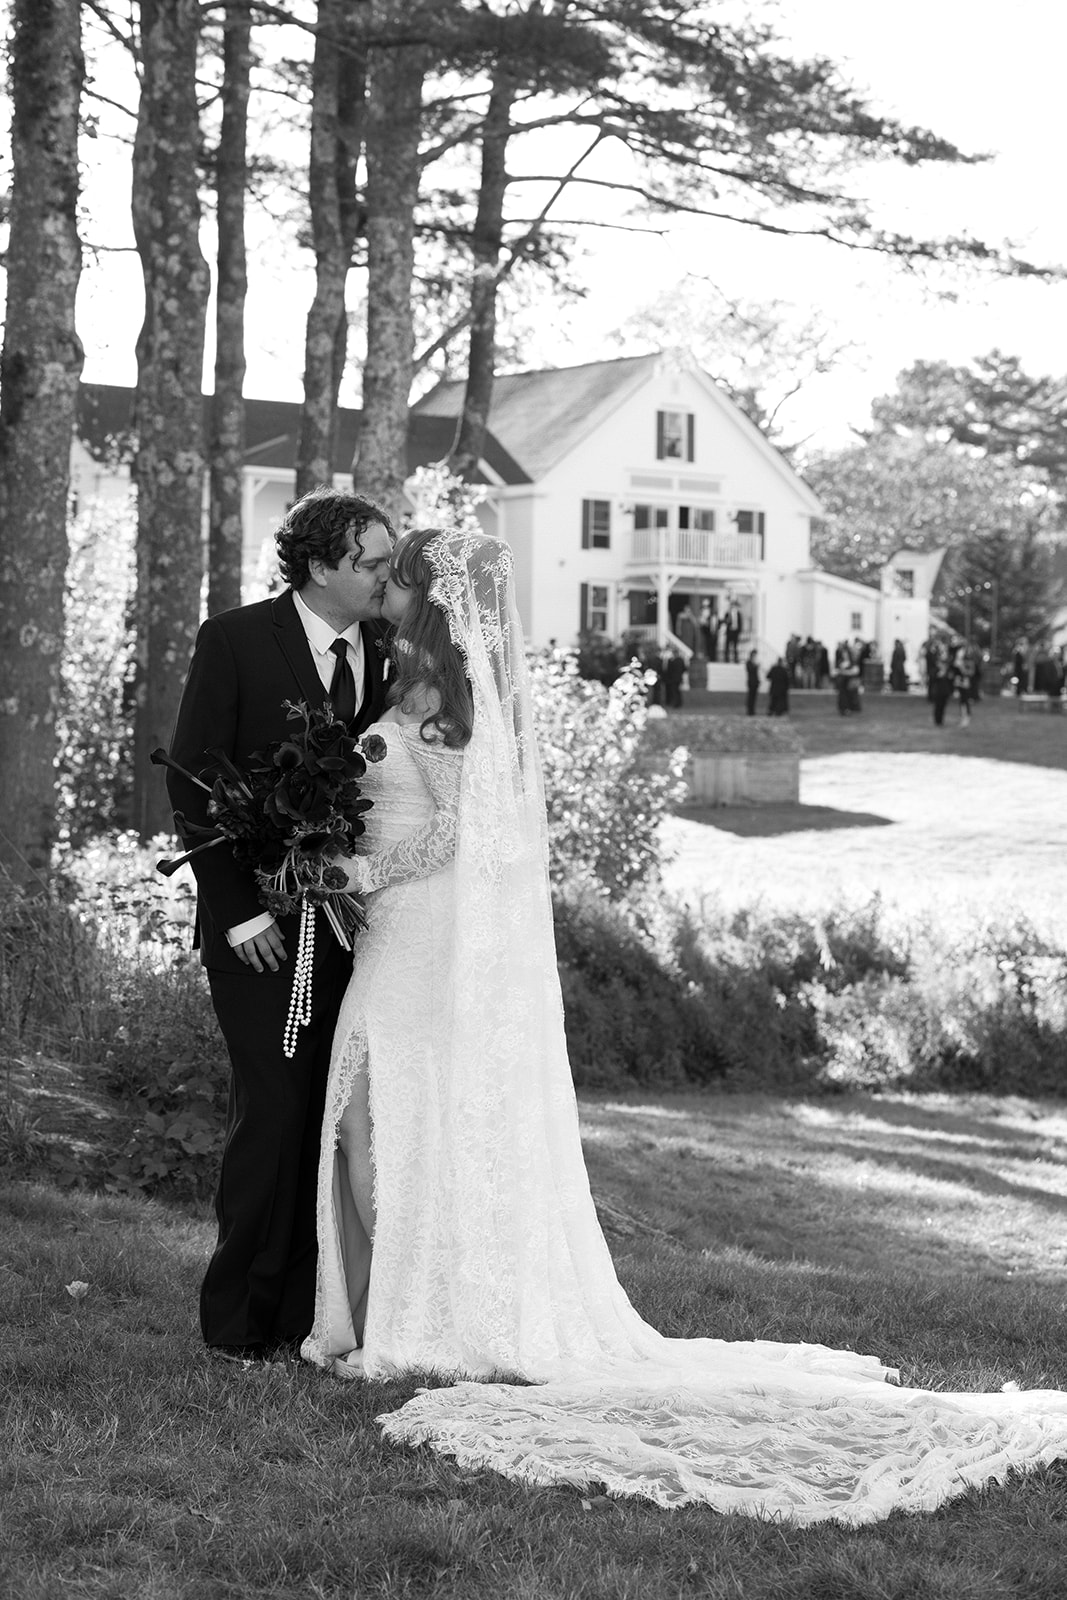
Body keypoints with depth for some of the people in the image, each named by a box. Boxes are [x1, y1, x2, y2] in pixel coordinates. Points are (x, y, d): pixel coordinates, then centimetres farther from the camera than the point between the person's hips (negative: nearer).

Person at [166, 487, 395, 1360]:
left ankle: (307, 1312, 13)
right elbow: (190, 780, -6)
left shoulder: (389, 651, 6)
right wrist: (237, 908, -11)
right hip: (261, 926, -4)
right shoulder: (234, 640, -5)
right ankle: (239, 1319, 9)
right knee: (274, 1110, -5)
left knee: (335, 1120, 3)